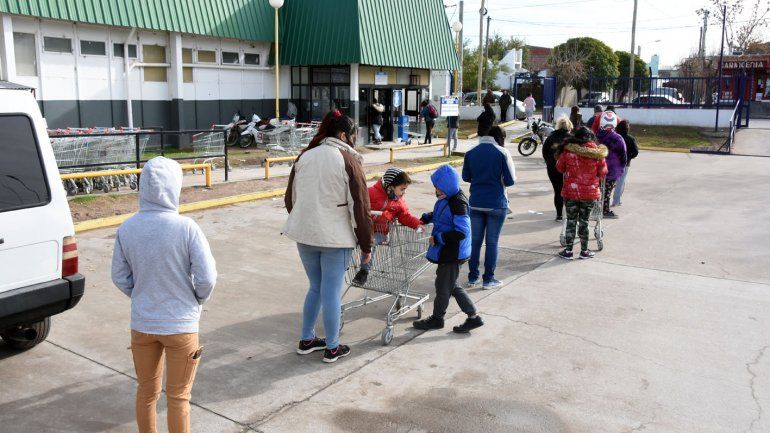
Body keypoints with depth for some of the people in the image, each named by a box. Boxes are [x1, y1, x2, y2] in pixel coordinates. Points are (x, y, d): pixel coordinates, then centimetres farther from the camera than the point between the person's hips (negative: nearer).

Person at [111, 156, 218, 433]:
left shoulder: (127, 229, -9)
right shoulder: (185, 227, -20)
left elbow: (120, 278, 1)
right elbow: (207, 277, -17)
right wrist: (199, 299, 3)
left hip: (141, 324, 4)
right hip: (181, 325, -3)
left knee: (146, 391, 23)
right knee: (178, 397, 13)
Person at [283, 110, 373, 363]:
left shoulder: (304, 157, 7)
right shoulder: (348, 160, -9)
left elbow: (290, 198, 14)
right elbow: (360, 207, -11)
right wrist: (366, 245, -3)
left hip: (304, 234, 5)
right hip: (335, 237, -5)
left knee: (315, 287, 20)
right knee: (331, 292, 4)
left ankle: (306, 340, 28)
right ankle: (332, 348, 16)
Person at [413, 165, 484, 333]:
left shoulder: (458, 204, -25)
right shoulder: (447, 198, 4)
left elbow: (461, 232, -28)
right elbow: (439, 215, 22)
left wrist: (437, 238, -23)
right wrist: (425, 218, 6)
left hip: (452, 253, -10)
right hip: (447, 251, 10)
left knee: (443, 286, 8)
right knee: (451, 285, 18)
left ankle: (437, 318, 29)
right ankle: (473, 317, 26)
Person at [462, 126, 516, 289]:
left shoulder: (470, 153, 1)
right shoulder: (502, 153, -10)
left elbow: (466, 177, 10)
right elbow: (510, 180, -9)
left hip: (475, 203, 3)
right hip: (496, 204, -3)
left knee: (475, 240, 12)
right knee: (492, 242, 5)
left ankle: (472, 277, 17)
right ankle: (488, 279, 11)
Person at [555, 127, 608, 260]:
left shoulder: (568, 150, -9)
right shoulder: (597, 152, -7)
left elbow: (560, 168, 4)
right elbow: (603, 173, 1)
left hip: (571, 191, -1)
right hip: (590, 192, 1)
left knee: (571, 221, 10)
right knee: (584, 221, 12)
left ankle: (568, 251, 14)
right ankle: (584, 251, 21)